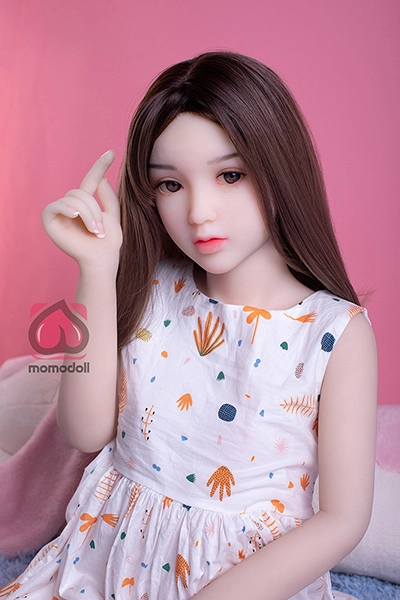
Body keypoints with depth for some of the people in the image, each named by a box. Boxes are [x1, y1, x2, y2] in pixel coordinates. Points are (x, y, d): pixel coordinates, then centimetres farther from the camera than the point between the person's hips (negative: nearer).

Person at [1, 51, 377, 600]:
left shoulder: (339, 332, -13)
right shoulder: (152, 291, -4)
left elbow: (344, 520, -10)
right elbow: (88, 432, -12)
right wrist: (98, 266, -17)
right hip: (114, 555, 2)